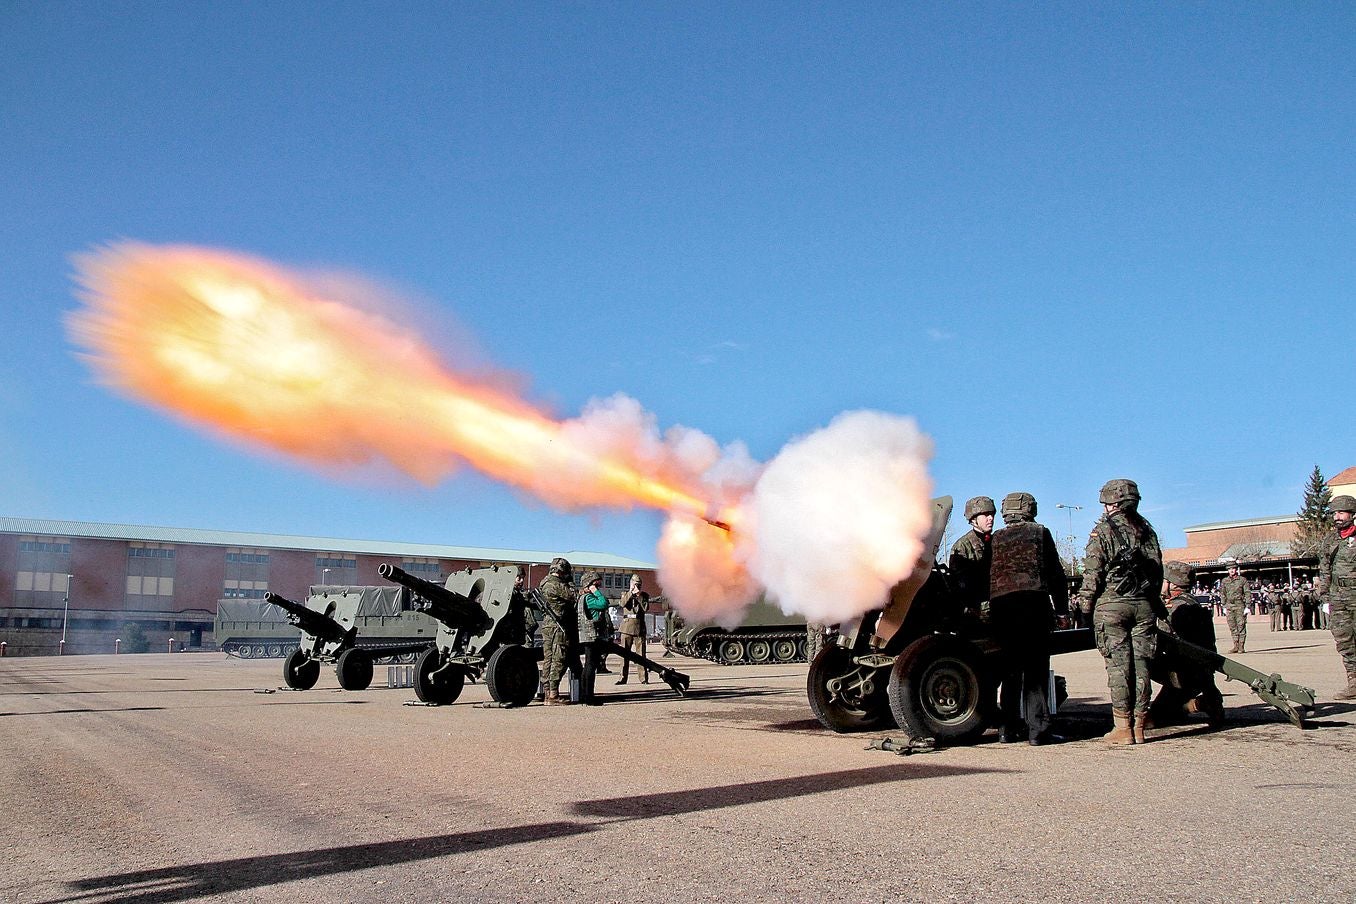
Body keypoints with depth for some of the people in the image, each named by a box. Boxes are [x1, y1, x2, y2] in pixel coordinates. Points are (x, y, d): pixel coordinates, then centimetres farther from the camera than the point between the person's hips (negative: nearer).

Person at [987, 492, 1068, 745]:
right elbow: (1056, 573, 10)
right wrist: (1061, 607, 16)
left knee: (1010, 668, 10)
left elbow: (985, 576, 13)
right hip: (1034, 602, -3)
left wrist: (983, 606, 18)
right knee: (1036, 669, 0)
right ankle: (1038, 730, -3)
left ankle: (1007, 729, 11)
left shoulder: (995, 538, 16)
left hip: (1000, 604, 3)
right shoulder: (1039, 533, 11)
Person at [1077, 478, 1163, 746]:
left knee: (1118, 665, -3)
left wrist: (1085, 603, 1)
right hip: (1144, 605, 5)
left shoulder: (1103, 531, -3)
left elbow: (1092, 572, -7)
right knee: (1141, 664, 5)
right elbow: (1157, 569, 14)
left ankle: (1123, 727, -3)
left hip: (1112, 604, -5)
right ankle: (1139, 726, 8)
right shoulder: (1146, 530, 12)